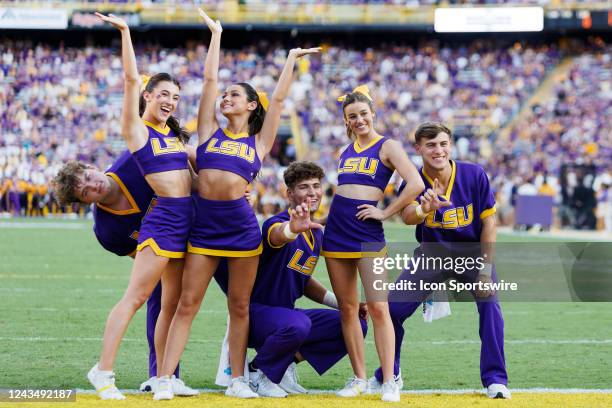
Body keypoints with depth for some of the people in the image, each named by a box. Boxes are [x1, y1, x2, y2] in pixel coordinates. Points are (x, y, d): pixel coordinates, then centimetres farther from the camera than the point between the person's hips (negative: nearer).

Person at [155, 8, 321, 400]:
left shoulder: (259, 141, 9)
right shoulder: (210, 131, 11)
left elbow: (279, 98, 8)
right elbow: (210, 79, 10)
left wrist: (292, 59, 14)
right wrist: (216, 34, 15)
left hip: (241, 224, 0)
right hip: (205, 223, 0)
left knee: (240, 306, 6)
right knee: (187, 304, -1)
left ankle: (237, 380, 13)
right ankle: (165, 379, -3)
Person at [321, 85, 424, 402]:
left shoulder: (387, 147, -2)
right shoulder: (347, 150, 15)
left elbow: (415, 184, -15)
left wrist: (386, 212, -12)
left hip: (368, 234, -6)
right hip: (336, 233, 6)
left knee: (378, 307, -10)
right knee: (347, 307, 6)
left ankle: (389, 382, -8)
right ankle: (359, 378, 13)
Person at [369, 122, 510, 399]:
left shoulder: (474, 175, -18)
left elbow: (488, 222, -11)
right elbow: (406, 216, -38)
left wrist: (486, 269, -16)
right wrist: (423, 210, -62)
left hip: (472, 252, -1)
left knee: (490, 305, -23)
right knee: (393, 308, -5)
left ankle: (495, 379, -11)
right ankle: (389, 375, 17)